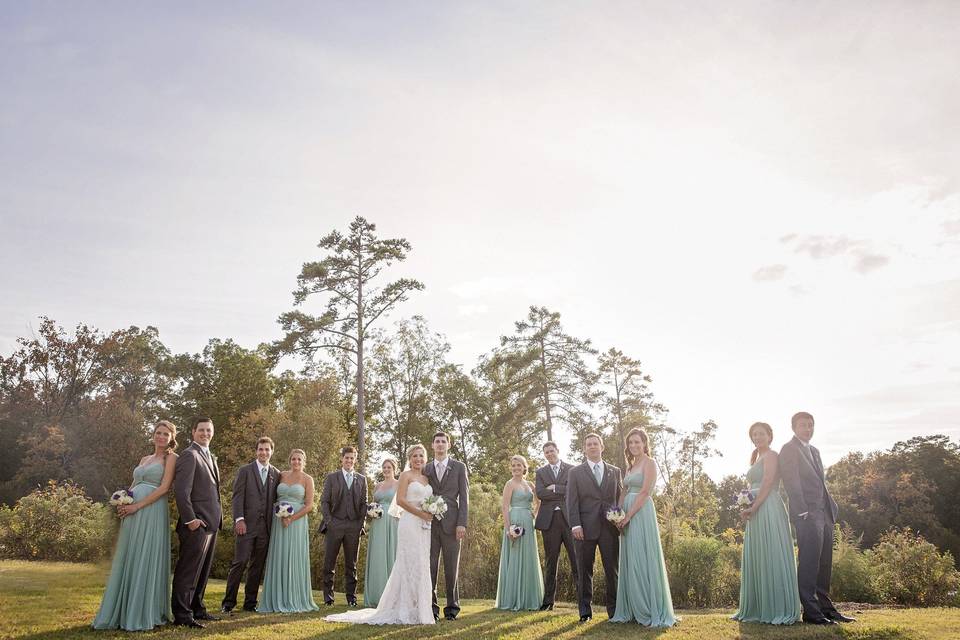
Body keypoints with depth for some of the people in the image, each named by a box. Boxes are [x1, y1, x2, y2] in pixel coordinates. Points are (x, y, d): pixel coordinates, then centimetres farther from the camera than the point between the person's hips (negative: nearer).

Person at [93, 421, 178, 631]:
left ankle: (144, 614, 3)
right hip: (133, 514, 7)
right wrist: (123, 502, 0)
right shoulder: (145, 459, 21)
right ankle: (122, 611, 15)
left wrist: (137, 506, -14)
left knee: (146, 560, -5)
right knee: (127, 560, 7)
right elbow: (133, 486, 21)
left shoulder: (171, 458, 1)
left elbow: (164, 487, -10)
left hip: (152, 512, -7)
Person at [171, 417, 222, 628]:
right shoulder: (189, 455, -10)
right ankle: (182, 615, 3)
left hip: (211, 523, 9)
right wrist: (190, 519, -21)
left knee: (202, 570, 15)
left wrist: (218, 516, 15)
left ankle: (196, 609, 25)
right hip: (196, 523, -9)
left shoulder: (210, 457, 19)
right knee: (188, 569, -4)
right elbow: (181, 490, -18)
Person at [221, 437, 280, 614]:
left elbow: (275, 498, 15)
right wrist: (239, 519, -12)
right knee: (240, 562, -8)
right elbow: (238, 496, -3)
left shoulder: (276, 474, 12)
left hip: (265, 526, 3)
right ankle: (228, 602, 2)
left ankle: (250, 602, 14)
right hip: (247, 525, -3)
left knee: (257, 566, 7)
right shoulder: (245, 470, 4)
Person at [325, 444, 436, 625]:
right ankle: (407, 611, 1)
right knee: (410, 565, -6)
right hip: (410, 524, -6)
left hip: (425, 527, 6)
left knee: (422, 567, 7)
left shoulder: (427, 479, 18)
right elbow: (400, 500, -11)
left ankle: (420, 609, 13)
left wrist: (431, 515, 1)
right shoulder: (406, 475, -1)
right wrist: (421, 513, -14)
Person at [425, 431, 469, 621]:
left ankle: (452, 607, 11)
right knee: (430, 566, 2)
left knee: (451, 567, 3)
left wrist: (462, 523, -8)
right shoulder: (426, 469, 12)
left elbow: (464, 497, 1)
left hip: (451, 523, -2)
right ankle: (431, 606, 9)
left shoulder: (459, 467, 6)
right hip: (430, 523, 2)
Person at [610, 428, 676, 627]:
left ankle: (651, 611, 2)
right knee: (629, 562, 8)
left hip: (641, 514, -8)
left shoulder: (649, 463, -5)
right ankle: (631, 610, 15)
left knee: (643, 560, -6)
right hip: (627, 515, 8)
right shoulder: (630, 466, 18)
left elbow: (644, 492, -13)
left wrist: (628, 516, -15)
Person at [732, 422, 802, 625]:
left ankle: (779, 610, -1)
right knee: (755, 560, 10)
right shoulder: (757, 458, 22)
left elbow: (767, 483, -15)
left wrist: (753, 507, -17)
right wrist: (748, 507, 6)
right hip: (756, 514, 10)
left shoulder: (770, 455, -5)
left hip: (768, 509, -10)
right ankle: (757, 609, 16)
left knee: (771, 558, -7)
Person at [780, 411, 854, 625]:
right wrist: (802, 512, -18)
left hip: (824, 513, 9)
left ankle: (825, 608, 17)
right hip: (807, 515, -9)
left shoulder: (814, 451, 23)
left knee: (824, 564, 11)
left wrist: (832, 508, 15)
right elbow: (792, 483, -12)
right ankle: (810, 611, -7)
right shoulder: (789, 449, -5)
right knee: (808, 563, -9)